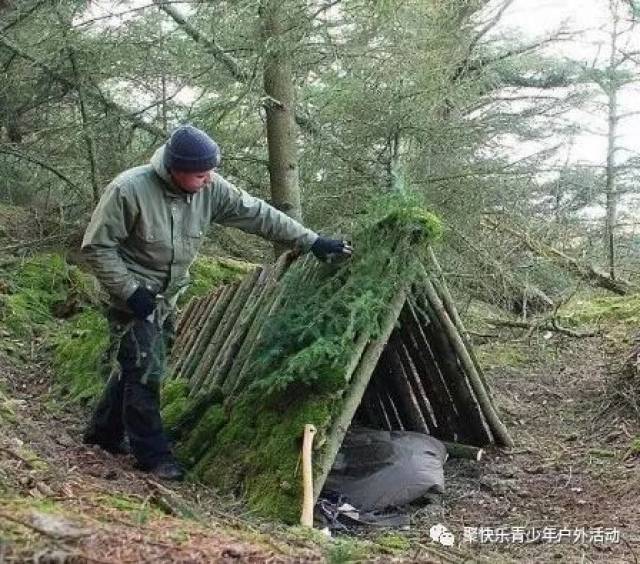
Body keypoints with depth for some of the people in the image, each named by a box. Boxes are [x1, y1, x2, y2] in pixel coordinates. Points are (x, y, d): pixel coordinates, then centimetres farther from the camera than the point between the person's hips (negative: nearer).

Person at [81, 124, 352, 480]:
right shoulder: (129, 190, -26)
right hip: (134, 295, -6)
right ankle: (153, 455, 5)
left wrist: (311, 241, -7)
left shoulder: (210, 188, -11)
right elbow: (97, 246, -19)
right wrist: (129, 291, -22)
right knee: (145, 370, -8)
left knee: (137, 365, 15)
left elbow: (258, 215, -6)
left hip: (167, 296, 6)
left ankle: (105, 431, 34)